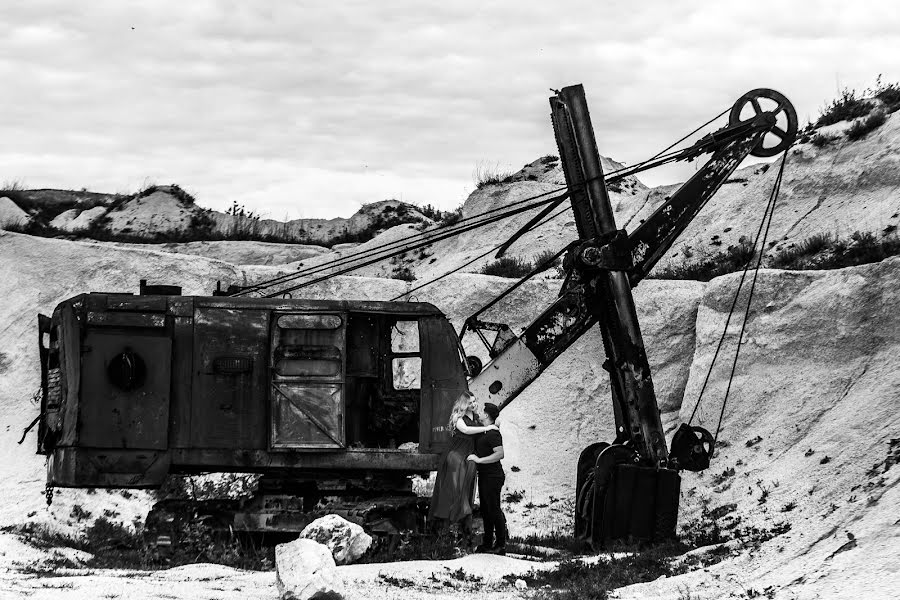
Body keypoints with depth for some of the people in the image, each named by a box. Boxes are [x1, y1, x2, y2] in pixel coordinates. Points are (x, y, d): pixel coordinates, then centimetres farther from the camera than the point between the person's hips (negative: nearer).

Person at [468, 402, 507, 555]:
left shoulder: (493, 433, -18)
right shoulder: (482, 432, 13)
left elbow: (500, 453, -27)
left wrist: (479, 460, -24)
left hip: (493, 477, -10)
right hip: (484, 476, 10)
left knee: (494, 510, -5)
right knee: (485, 510, 15)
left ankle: (500, 545, 1)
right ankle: (487, 543, 22)